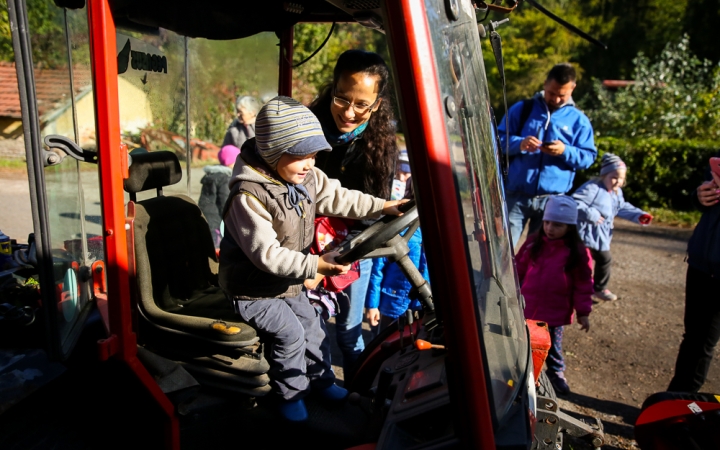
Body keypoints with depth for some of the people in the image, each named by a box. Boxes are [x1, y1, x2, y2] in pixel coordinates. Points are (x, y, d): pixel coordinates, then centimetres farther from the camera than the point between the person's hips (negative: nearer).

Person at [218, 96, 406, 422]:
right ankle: (289, 394, 10)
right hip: (251, 290, -8)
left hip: (286, 283, 8)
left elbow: (337, 198, 0)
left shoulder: (307, 177, -7)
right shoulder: (247, 197, -32)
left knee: (312, 324, 13)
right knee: (290, 333, -15)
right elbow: (267, 254, -34)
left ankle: (321, 379, 38)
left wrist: (382, 206, -9)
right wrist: (316, 266, -40)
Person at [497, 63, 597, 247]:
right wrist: (519, 143, -18)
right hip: (516, 195, -1)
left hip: (552, 200, 1)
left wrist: (565, 152, -16)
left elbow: (589, 157, 5)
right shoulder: (522, 109, 6)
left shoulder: (579, 120, 7)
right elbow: (498, 139, 3)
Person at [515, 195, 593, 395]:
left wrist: (583, 312, -4)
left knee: (553, 345, 16)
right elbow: (518, 270, 4)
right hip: (527, 308, 2)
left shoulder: (577, 252, -10)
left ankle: (556, 372, 39)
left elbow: (583, 285, -5)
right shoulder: (533, 243, -4)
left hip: (555, 313, -2)